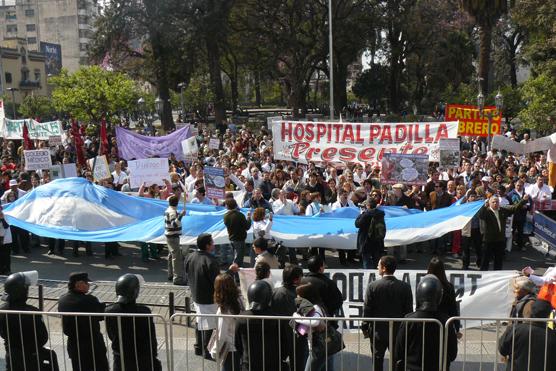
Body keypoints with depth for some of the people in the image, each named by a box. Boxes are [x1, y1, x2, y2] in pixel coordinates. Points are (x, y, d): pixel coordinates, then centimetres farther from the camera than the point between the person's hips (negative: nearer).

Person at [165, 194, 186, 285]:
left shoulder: (168, 210, 10)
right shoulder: (173, 212, -19)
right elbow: (174, 224, -32)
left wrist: (179, 215, 30)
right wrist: (181, 215, -38)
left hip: (169, 236, 10)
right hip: (173, 237, -10)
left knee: (172, 255, 22)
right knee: (177, 256, -10)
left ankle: (171, 274, 34)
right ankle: (178, 278, -11)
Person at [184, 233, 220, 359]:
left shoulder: (190, 258, -2)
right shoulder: (210, 260, -27)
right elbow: (217, 281, -23)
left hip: (196, 296, 8)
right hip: (209, 299, -8)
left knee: (199, 322, 21)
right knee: (209, 325, 6)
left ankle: (198, 347, 32)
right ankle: (206, 351, 14)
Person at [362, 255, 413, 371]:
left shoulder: (372, 286, -13)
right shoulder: (405, 287, -8)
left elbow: (367, 309, -9)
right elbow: (409, 311, -3)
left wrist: (365, 328, 3)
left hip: (378, 332, -1)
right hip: (399, 332, 1)